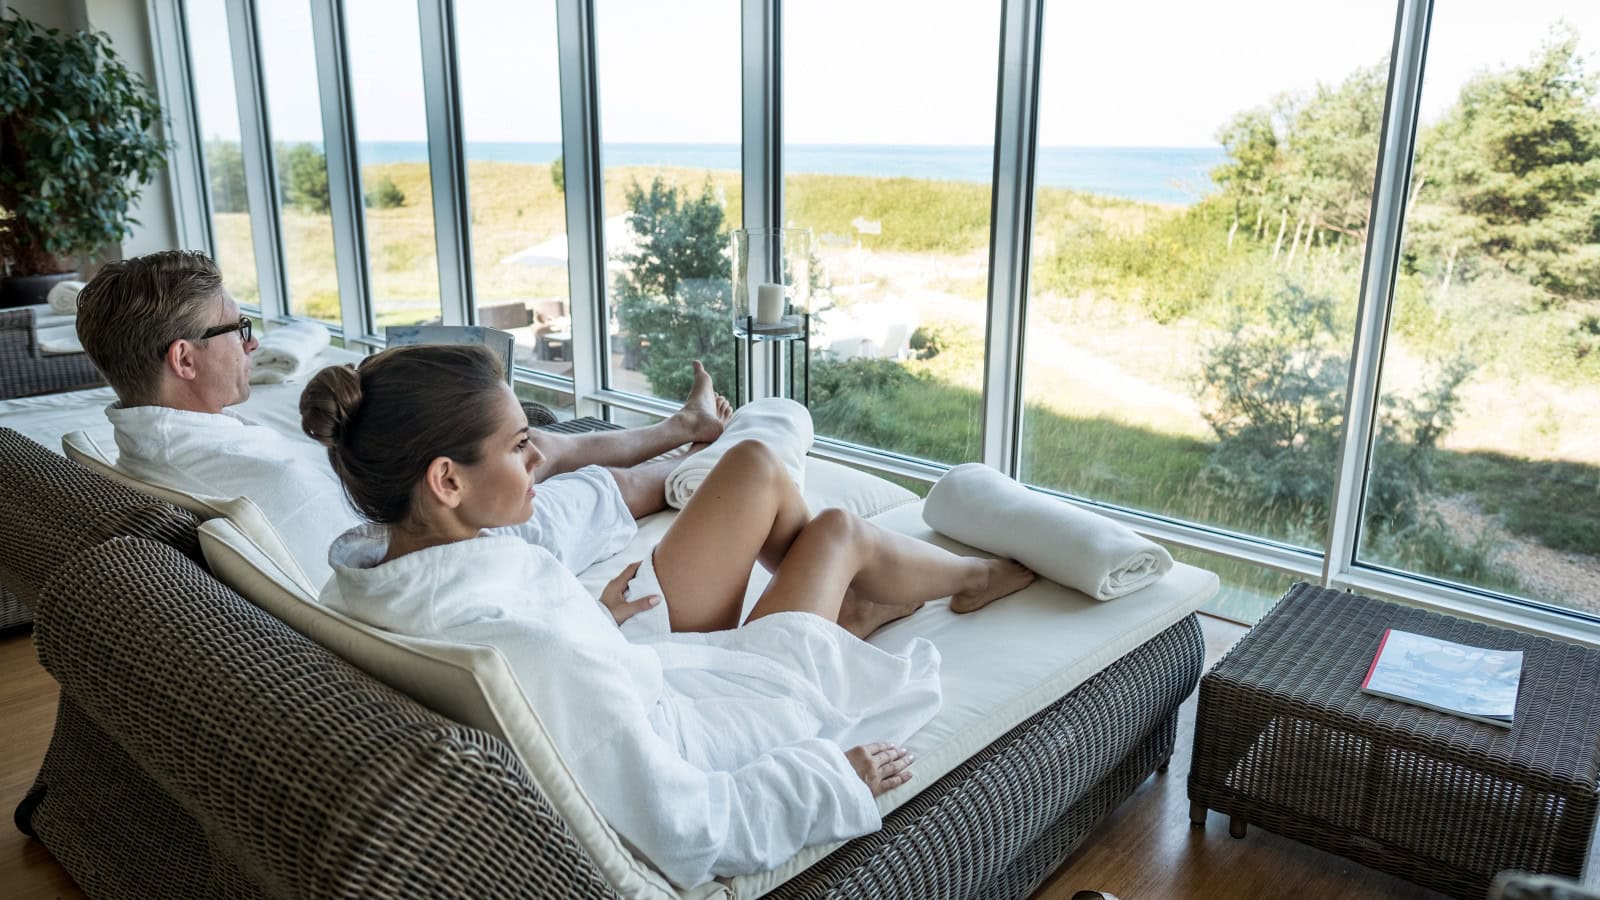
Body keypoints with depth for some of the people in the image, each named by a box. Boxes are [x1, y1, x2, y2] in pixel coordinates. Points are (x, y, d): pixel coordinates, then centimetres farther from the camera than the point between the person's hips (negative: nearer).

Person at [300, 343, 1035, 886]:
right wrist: (836, 777, -20)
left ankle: (849, 609, 35)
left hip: (644, 682, 7)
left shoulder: (361, 579, -15)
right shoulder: (523, 642, -42)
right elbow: (684, 835, -34)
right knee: (839, 533, 8)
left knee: (755, 463, 8)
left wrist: (592, 619, 3)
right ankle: (978, 575, 41)